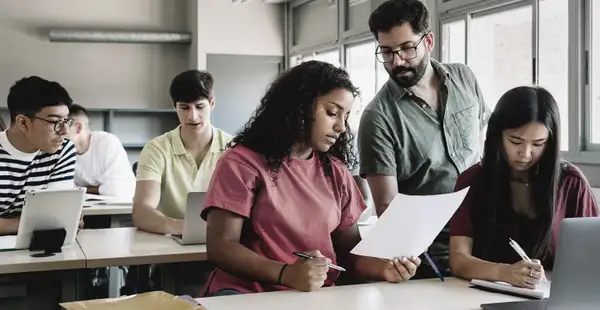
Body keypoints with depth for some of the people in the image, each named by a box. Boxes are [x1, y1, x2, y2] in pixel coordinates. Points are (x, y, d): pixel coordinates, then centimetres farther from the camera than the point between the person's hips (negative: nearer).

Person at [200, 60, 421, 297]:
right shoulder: (243, 162, -5)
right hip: (247, 293, -4)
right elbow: (221, 247, -11)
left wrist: (383, 267, -11)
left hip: (318, 295, 5)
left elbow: (348, 248, 11)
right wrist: (286, 274, -26)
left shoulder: (335, 170, 12)